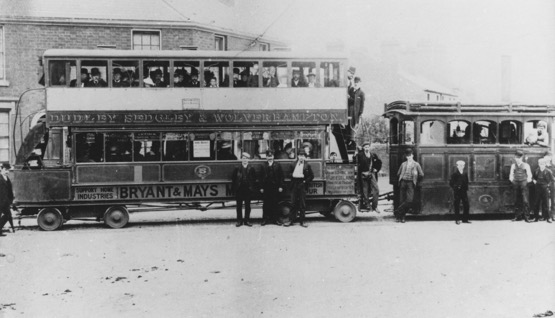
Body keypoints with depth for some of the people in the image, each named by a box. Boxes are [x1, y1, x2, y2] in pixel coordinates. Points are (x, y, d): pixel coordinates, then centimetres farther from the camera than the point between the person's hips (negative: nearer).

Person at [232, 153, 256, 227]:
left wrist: (251, 187, -5)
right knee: (239, 206, 3)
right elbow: (233, 179, 5)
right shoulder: (237, 169, 3)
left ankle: (247, 220, 12)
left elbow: (254, 178, 4)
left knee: (247, 206, 4)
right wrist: (235, 188, -1)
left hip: (248, 190, 0)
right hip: (239, 190, 0)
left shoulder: (251, 169, 3)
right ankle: (239, 221, 9)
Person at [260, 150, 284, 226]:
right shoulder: (263, 166, 6)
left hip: (275, 187, 0)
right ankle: (265, 219, 8)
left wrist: (281, 186, -3)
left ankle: (275, 219, 11)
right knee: (266, 204, 2)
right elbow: (261, 177, 4)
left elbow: (281, 176, 4)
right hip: (266, 187, 0)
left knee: (275, 203, 3)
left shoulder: (277, 165, 6)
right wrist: (261, 187, -3)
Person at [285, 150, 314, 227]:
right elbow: (290, 174, 15)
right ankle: (291, 220, 10)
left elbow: (311, 175, 4)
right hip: (294, 185, 2)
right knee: (293, 203, 4)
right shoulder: (293, 165, 10)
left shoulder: (307, 165, 3)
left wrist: (305, 181, -6)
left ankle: (302, 221, 7)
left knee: (302, 204, 1)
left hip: (302, 185, -2)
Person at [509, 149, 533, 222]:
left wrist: (527, 180, -4)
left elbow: (529, 175, 7)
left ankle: (526, 216, -4)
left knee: (525, 201, -9)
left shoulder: (526, 165, 4)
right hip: (516, 184, 3)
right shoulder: (513, 165, 13)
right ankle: (517, 216, 10)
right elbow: (511, 174, 18)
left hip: (523, 184, -3)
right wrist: (511, 179, 3)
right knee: (517, 201, 5)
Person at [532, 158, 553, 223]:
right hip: (538, 188, 3)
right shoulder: (536, 171, 5)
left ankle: (547, 217, 8)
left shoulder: (548, 171, -3)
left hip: (545, 188, -3)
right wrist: (534, 180, 3)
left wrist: (548, 184, -4)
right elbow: (533, 177, 21)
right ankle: (536, 217, 9)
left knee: (545, 203, 1)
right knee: (537, 203, 3)